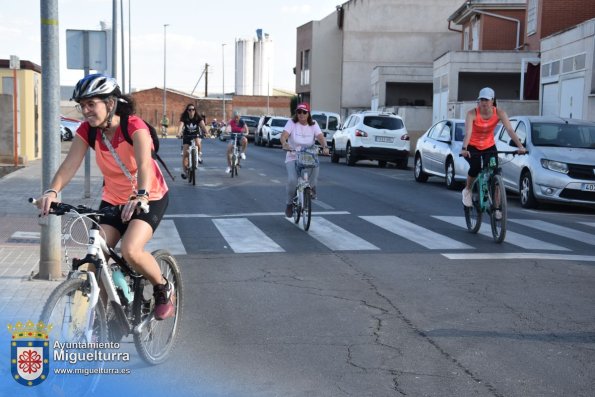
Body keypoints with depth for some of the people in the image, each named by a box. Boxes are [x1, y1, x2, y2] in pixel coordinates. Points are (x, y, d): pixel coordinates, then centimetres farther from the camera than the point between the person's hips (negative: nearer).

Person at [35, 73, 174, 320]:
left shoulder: (134, 126, -24)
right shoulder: (87, 130, -10)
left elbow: (144, 164, -40)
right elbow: (70, 164, -22)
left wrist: (141, 195, -58)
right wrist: (52, 191, -40)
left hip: (149, 198, -5)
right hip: (113, 199, 5)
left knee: (130, 251, -26)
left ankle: (164, 290, 1)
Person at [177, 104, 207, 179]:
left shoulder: (198, 118, -14)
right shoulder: (184, 118, -15)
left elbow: (203, 125, -29)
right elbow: (181, 125, -31)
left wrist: (206, 132, -49)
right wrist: (179, 133, -50)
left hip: (196, 135, 0)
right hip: (187, 136, 0)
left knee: (198, 142, -36)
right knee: (185, 153, -9)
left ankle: (199, 154, -8)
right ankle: (184, 171, 0)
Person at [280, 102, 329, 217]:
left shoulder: (313, 125, 6)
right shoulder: (291, 123, -1)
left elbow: (321, 137, -9)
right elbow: (284, 135, -15)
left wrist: (325, 147, -31)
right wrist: (285, 144, -39)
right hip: (293, 157, -2)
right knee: (292, 180, -24)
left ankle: (311, 187, 8)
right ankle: (290, 203, 4)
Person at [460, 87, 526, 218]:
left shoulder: (499, 113, -17)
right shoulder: (472, 114, -22)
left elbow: (510, 130, -27)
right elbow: (467, 132, -34)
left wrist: (520, 146, -41)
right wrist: (464, 148, -52)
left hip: (489, 147, 2)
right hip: (473, 147, -2)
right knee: (475, 168, -30)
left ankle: (496, 208, 0)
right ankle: (467, 190, 1)